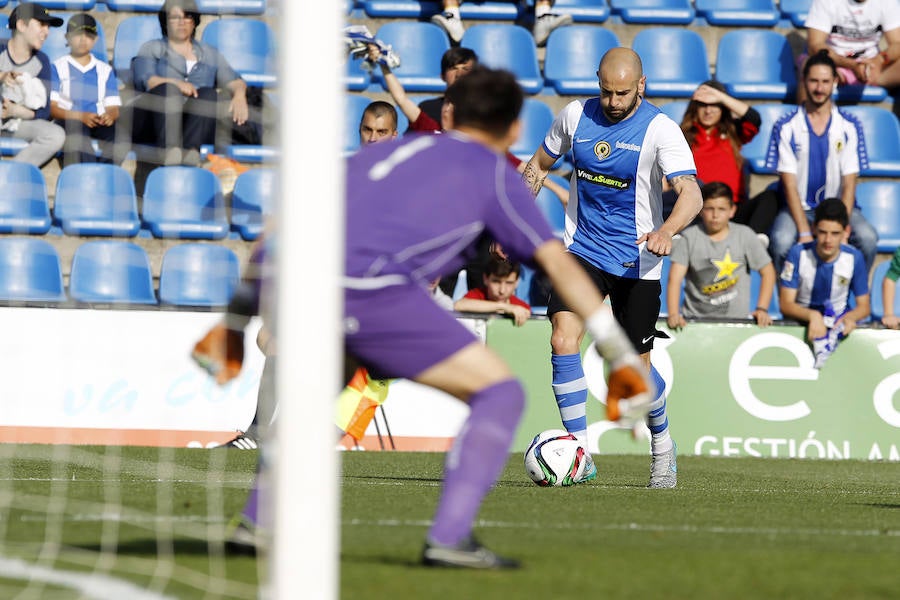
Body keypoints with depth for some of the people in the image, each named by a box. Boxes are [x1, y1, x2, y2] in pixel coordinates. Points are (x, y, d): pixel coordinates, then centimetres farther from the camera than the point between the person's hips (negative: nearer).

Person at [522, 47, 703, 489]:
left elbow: (691, 193, -24)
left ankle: (662, 446, 32)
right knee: (563, 341, -19)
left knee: (636, 367, 3)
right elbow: (539, 165, 17)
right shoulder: (576, 116, 0)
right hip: (581, 250, 3)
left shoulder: (660, 130, -13)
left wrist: (666, 230, -43)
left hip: (635, 262, -2)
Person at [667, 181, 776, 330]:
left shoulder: (744, 235, 3)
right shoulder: (688, 238, 0)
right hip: (695, 317, 0)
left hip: (735, 318, 0)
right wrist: (673, 315, -21)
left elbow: (767, 272, 10)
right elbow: (675, 279, -6)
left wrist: (762, 309, -2)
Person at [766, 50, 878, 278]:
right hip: (798, 207, -1)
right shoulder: (786, 127, -3)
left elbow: (849, 182, -3)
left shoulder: (849, 126, 1)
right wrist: (805, 233, -19)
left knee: (867, 237, -30)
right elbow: (790, 184, -8)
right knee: (781, 240, -34)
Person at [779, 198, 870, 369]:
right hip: (802, 319, -1)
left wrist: (850, 317, -22)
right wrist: (812, 316, -30)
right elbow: (786, 304, -10)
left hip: (838, 318, 1)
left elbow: (864, 306, 3)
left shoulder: (854, 258, -5)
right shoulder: (799, 254, -9)